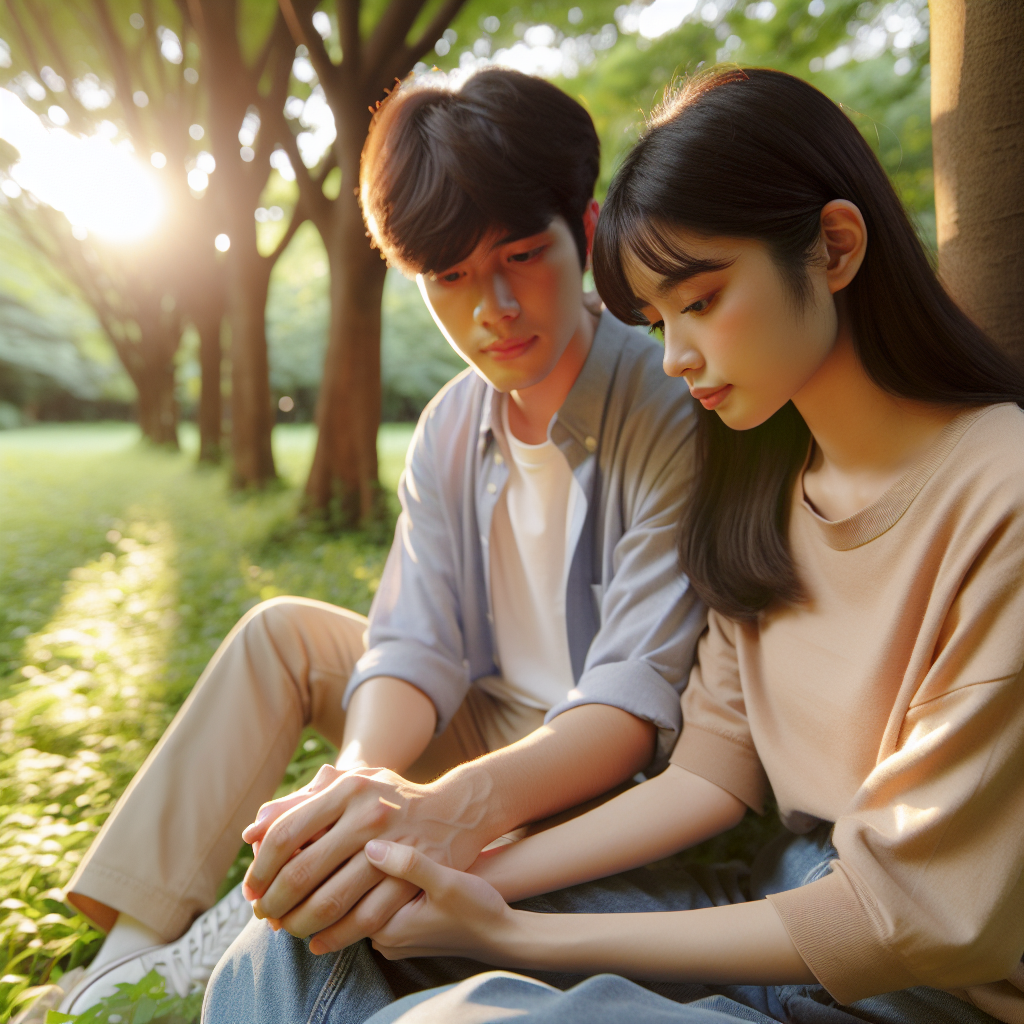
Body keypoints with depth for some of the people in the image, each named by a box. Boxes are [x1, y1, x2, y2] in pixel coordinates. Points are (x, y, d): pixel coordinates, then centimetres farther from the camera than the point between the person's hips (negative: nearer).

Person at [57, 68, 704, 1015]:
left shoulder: (670, 417, -21)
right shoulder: (452, 428, -1)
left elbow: (639, 694, -27)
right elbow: (417, 645, -8)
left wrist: (459, 804, -45)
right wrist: (362, 777, -30)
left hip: (611, 770, -6)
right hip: (493, 720, 7)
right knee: (285, 630, 0)